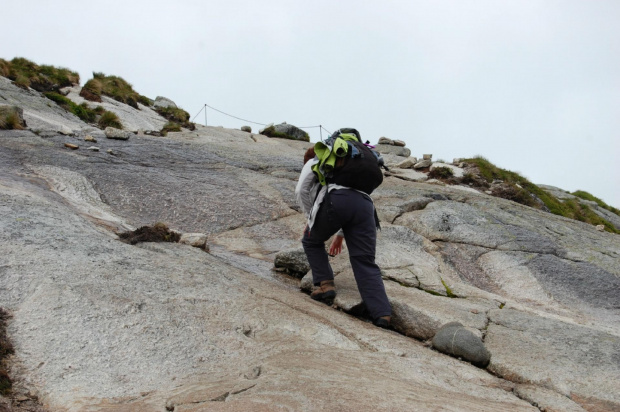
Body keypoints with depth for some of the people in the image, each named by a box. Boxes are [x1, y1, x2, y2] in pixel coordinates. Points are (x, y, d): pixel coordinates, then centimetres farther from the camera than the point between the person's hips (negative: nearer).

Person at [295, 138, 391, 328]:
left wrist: (310, 219, 22)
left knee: (312, 241, 24)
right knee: (365, 264, -1)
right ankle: (382, 314, -18)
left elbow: (301, 190, 11)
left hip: (335, 202, -4)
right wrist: (340, 234, 48)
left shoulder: (313, 163, 28)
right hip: (365, 204, 5)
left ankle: (325, 284, 10)